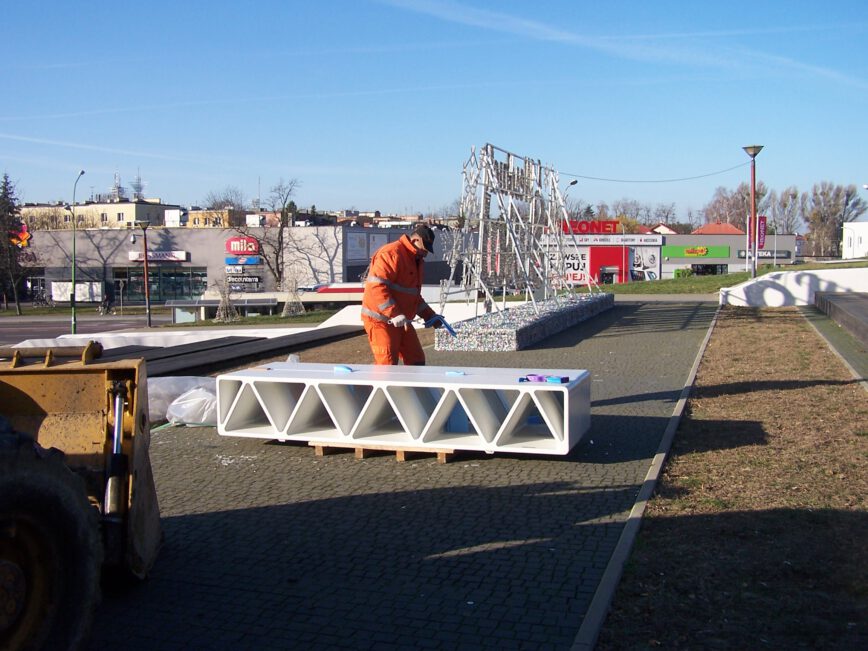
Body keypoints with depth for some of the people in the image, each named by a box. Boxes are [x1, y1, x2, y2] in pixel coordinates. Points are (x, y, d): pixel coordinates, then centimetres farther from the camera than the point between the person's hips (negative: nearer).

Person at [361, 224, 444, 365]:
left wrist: (430, 315, 13)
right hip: (380, 320, -10)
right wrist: (394, 314, -30)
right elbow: (376, 287, -26)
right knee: (387, 364, -9)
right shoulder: (391, 253, -17)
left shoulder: (416, 260, 15)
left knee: (416, 360, 12)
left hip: (401, 321, 10)